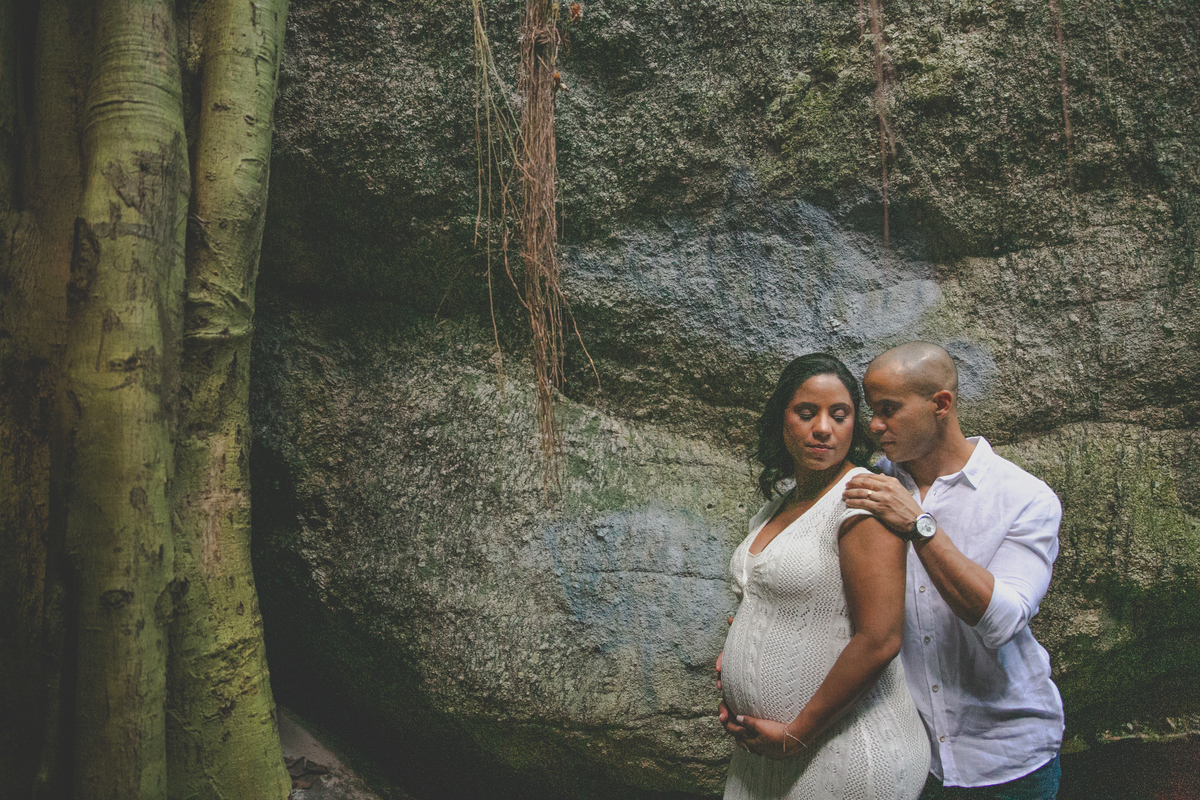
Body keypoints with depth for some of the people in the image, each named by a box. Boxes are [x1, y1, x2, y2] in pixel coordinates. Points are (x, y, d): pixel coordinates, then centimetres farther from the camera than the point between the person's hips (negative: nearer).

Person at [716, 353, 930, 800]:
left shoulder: (861, 499, -16)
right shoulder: (775, 505, 9)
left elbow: (878, 640, -23)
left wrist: (796, 734, -16)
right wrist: (732, 691, 6)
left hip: (844, 759, -7)